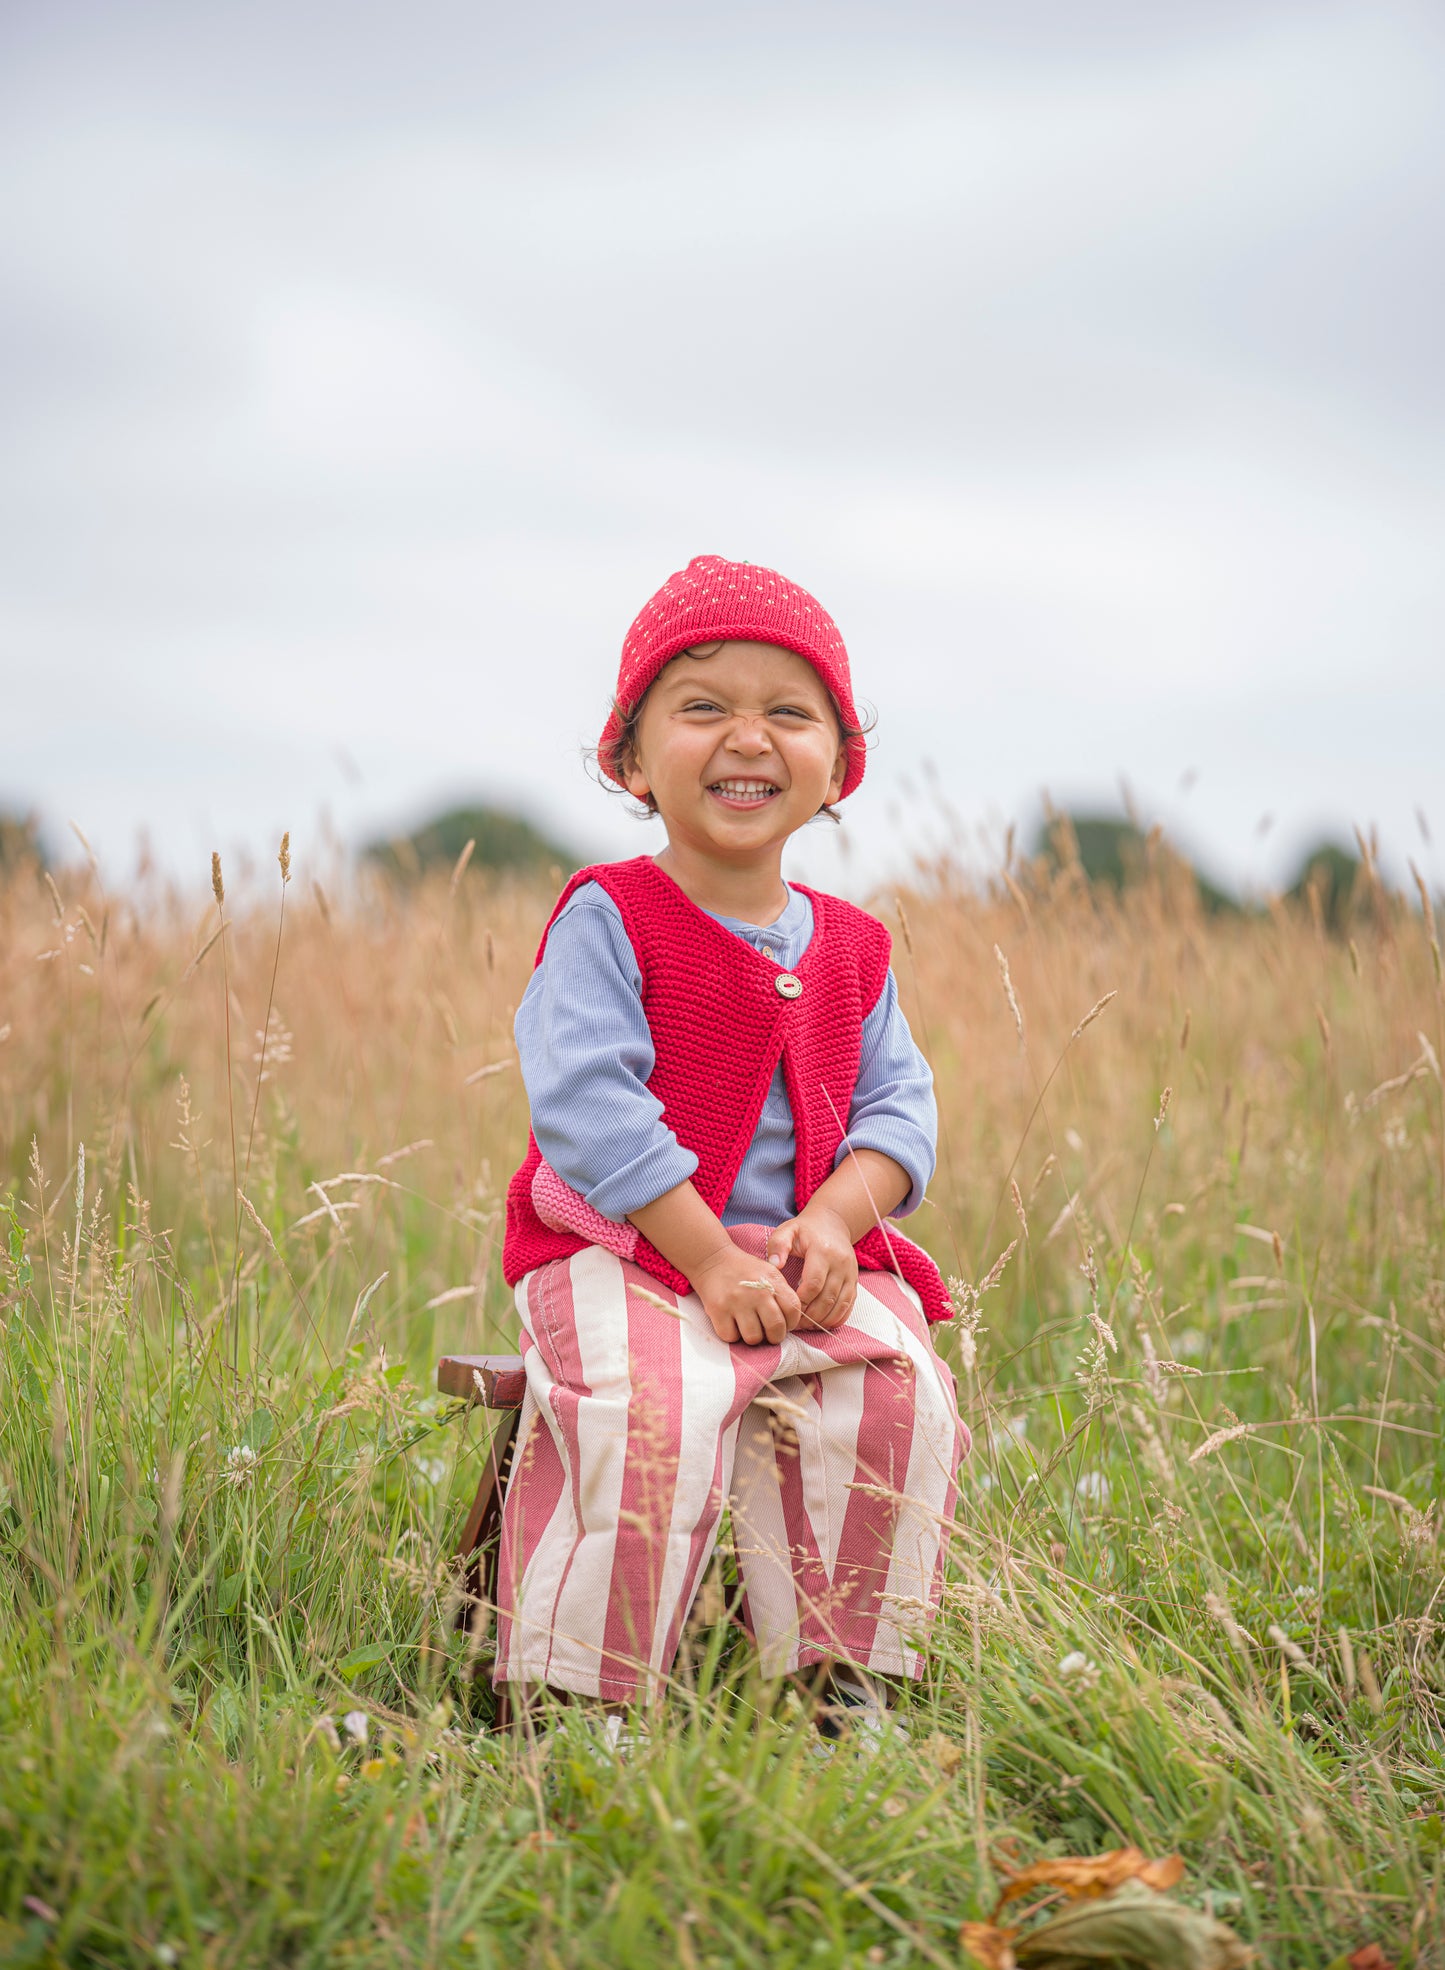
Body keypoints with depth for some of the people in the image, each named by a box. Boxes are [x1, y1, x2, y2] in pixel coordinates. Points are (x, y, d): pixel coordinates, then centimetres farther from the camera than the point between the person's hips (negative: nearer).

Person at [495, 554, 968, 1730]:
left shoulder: (850, 949, 12)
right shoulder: (606, 921, -6)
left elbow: (898, 1107, 9)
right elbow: (587, 1104, -15)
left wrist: (835, 1220, -13)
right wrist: (712, 1261, -19)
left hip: (805, 1253, 5)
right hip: (624, 1253, -5)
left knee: (896, 1398, -20)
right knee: (650, 1412, -32)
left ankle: (839, 1673, -6)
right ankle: (581, 1699, -19)